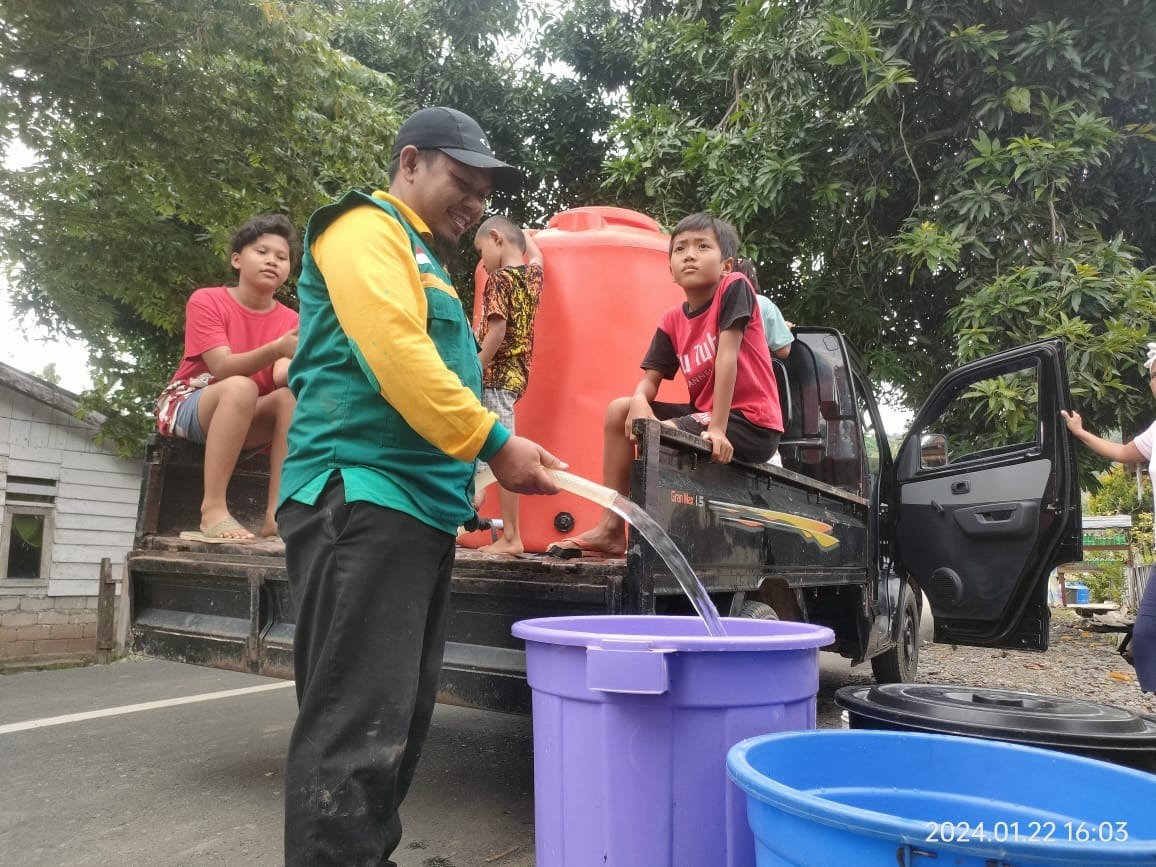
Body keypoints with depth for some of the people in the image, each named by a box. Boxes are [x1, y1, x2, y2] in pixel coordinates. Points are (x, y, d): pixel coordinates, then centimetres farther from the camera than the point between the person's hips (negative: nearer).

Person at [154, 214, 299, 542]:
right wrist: (278, 348, -41)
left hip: (247, 419, 4)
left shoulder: (290, 320, 1)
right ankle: (213, 508, -36)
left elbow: (282, 376, -16)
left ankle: (277, 514, -32)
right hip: (185, 405, -3)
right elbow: (222, 368, -23)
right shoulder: (207, 300, -9)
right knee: (241, 387, -35)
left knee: (294, 395, -27)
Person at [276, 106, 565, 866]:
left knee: (400, 721, 14)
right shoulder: (366, 230, -3)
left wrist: (470, 472, 17)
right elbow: (395, 352, -18)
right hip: (362, 499, -10)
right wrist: (495, 442, -19)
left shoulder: (423, 260, 27)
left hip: (419, 507, 10)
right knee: (357, 725, -10)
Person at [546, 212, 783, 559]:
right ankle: (610, 527, 0)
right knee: (619, 410, 1)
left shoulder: (735, 287, -13)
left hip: (752, 424, -7)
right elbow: (649, 380, 1)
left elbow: (727, 356, -21)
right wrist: (640, 401, -23)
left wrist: (717, 428, -27)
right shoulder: (672, 320, 5)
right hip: (705, 411, 7)